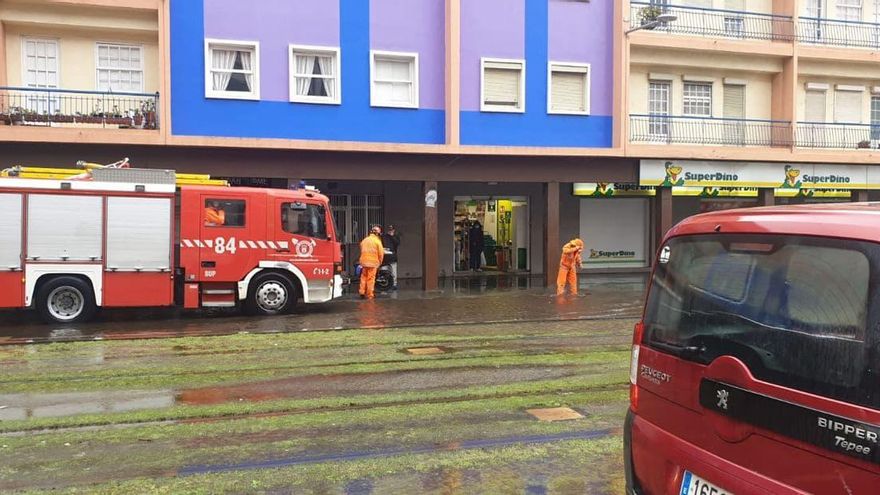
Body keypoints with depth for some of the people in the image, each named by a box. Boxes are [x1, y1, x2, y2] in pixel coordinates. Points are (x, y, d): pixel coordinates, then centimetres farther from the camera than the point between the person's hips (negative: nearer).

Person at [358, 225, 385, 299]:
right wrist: (380, 262, 8)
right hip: (373, 262, -5)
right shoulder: (377, 241, -6)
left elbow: (362, 250, 13)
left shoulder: (364, 240, 11)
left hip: (364, 261, 5)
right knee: (371, 278, -1)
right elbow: (381, 253, -7)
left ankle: (362, 292, 15)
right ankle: (370, 294, 3)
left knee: (363, 277, 15)